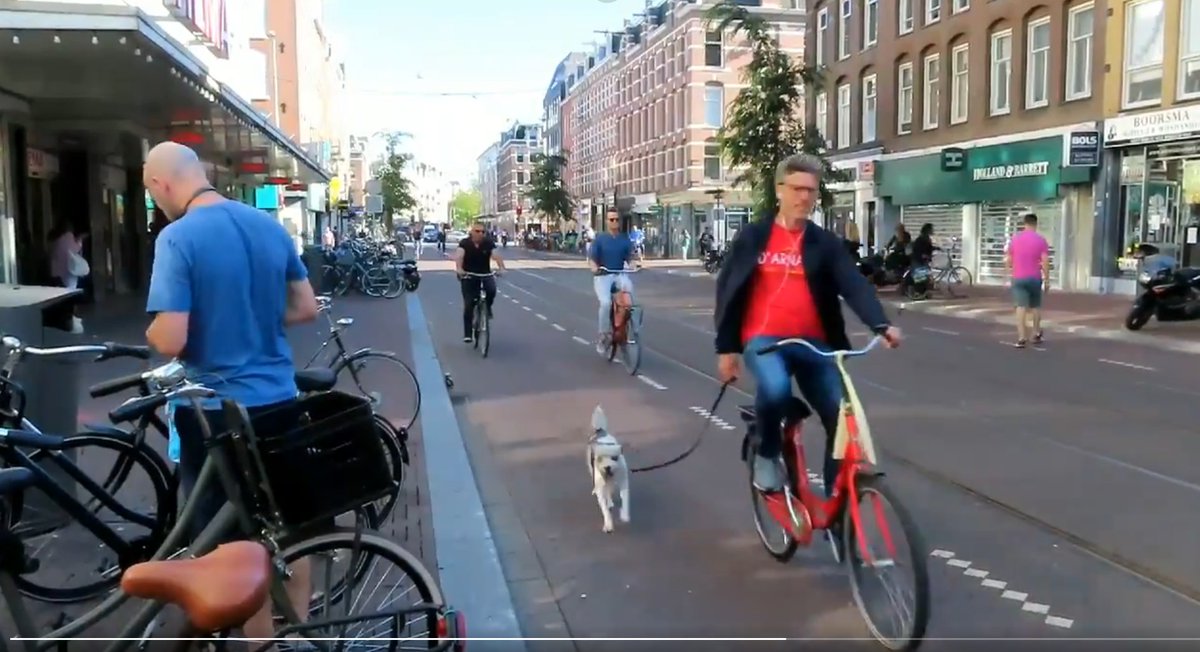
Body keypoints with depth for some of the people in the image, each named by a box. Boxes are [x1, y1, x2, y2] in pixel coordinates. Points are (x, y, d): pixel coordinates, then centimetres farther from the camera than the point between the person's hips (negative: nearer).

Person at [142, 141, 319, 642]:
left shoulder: (177, 238, -16)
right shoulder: (271, 226, 2)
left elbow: (170, 340, -21)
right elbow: (306, 308, 9)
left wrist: (150, 333, 0)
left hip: (215, 411, -6)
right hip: (279, 400, 6)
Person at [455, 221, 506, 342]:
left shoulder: (489, 243, -10)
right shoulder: (464, 243, -14)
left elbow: (496, 255, -25)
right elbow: (459, 256, -31)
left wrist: (501, 267, -45)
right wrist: (459, 268, -51)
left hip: (485, 274, 1)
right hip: (468, 275, -1)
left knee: (492, 289, -30)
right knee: (468, 304, -5)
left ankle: (487, 308, 2)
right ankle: (467, 334, 5)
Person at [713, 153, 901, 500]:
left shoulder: (826, 243, 6)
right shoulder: (753, 237, 4)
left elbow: (855, 285, -7)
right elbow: (728, 291, 6)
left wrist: (881, 324, -26)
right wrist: (726, 347, 0)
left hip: (813, 343, 3)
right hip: (764, 339, -3)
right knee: (775, 389, -34)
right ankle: (767, 455, -4)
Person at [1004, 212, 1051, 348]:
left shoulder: (1015, 239, 4)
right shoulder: (1041, 240, -3)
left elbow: (1008, 260, 8)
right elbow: (1045, 262, -8)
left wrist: (1009, 273, 21)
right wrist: (1047, 280, -3)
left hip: (1018, 278, 0)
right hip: (1035, 278, 0)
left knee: (1021, 307, -5)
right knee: (1035, 306, 17)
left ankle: (1021, 338, -15)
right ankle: (1036, 334, 29)